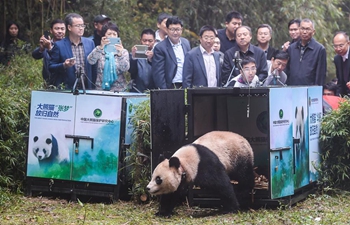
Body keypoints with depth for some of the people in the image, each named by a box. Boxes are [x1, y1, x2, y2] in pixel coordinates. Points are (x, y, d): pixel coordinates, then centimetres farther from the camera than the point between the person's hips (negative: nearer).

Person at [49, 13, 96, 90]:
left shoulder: (90, 43, 8)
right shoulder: (59, 45, -2)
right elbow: (51, 68, -1)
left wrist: (94, 87, 4)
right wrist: (64, 65, -19)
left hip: (87, 88, 3)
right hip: (67, 89, -3)